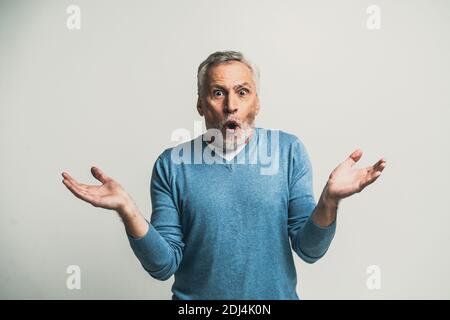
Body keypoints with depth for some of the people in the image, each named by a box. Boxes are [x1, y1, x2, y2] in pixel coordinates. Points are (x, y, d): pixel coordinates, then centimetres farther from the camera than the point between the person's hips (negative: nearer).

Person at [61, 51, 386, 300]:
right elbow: (164, 265, -10)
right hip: (195, 297, 0)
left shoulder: (289, 150, -10)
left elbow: (309, 249, -8)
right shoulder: (172, 165, -10)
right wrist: (128, 210, -25)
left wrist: (329, 199, -26)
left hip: (277, 294, 1)